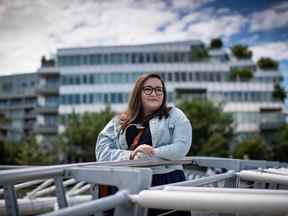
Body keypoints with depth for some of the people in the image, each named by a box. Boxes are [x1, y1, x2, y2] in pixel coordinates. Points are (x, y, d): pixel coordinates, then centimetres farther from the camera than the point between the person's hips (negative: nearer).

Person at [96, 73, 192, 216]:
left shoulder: (174, 115, 8)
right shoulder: (118, 121, 14)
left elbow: (181, 148, -7)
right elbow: (102, 152, 3)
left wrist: (143, 155, -13)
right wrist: (130, 156, -14)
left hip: (167, 182, -2)